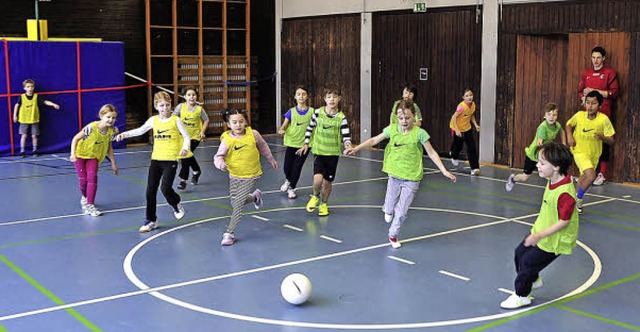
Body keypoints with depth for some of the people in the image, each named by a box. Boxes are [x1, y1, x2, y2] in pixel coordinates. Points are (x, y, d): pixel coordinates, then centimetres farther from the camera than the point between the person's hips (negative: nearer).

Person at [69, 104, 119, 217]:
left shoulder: (111, 131, -15)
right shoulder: (91, 127, -30)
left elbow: (109, 147, 1)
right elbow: (76, 138, -21)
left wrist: (113, 163, 5)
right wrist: (73, 154, -32)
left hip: (93, 157, 3)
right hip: (80, 155, -3)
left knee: (92, 177, -18)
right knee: (83, 180, -5)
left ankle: (89, 205, -13)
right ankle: (85, 198, 28)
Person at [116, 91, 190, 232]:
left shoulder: (175, 120, -4)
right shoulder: (153, 120, 6)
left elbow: (186, 136, -3)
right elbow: (140, 130, 18)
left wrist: (185, 148, -22)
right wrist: (124, 134, 6)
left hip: (171, 159, -4)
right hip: (156, 159, 4)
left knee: (165, 188, -14)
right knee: (151, 190, 3)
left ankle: (176, 205, 20)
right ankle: (151, 220, 16)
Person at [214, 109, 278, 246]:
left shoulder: (253, 134, -10)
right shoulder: (227, 140, -13)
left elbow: (263, 147, 9)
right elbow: (218, 156, -9)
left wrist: (271, 159, 22)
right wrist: (221, 164, -32)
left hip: (251, 176, -2)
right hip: (234, 176, 2)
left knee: (238, 204, -10)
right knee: (234, 203, 15)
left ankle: (230, 233, 0)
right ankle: (255, 196, 44)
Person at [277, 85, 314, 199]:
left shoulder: (311, 111, -1)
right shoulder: (291, 112, 1)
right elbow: (284, 125, -1)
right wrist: (281, 130, -22)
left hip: (304, 144, -1)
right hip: (292, 143, 1)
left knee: (297, 167, 1)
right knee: (287, 167, 3)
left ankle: (291, 188, 22)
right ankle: (289, 180, 37)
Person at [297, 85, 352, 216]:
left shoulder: (341, 117, -5)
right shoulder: (318, 112, -4)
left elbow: (346, 135, -6)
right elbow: (310, 128, 10)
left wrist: (347, 145, -25)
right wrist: (306, 144, 9)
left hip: (333, 153, 1)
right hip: (319, 151, -1)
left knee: (328, 182, 7)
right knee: (318, 178, -19)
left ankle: (324, 204, 34)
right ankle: (315, 197, 14)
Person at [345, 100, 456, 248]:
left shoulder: (419, 133, -13)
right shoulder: (392, 129, -5)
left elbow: (432, 153, -7)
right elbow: (375, 140, 5)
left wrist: (444, 171, -11)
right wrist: (356, 148, -1)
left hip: (411, 179, -2)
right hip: (394, 175, 2)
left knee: (401, 211, 3)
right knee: (390, 206, 16)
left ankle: (393, 235, 29)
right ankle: (388, 210, 55)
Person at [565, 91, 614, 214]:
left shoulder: (604, 119, -15)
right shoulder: (579, 115, -13)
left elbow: (611, 140, -11)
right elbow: (568, 125, 9)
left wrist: (603, 137, -31)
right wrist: (569, 137, -8)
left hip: (594, 154, 3)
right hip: (579, 151, -2)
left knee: (584, 177, 20)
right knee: (591, 176, -23)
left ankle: (577, 199, 45)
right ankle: (578, 198, 0)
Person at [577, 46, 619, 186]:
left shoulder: (610, 73, 1)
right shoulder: (586, 73, 14)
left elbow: (614, 92, -6)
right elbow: (580, 91, 16)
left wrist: (594, 91, -11)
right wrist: (584, 98, -5)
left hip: (604, 113, -4)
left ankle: (602, 174, 0)